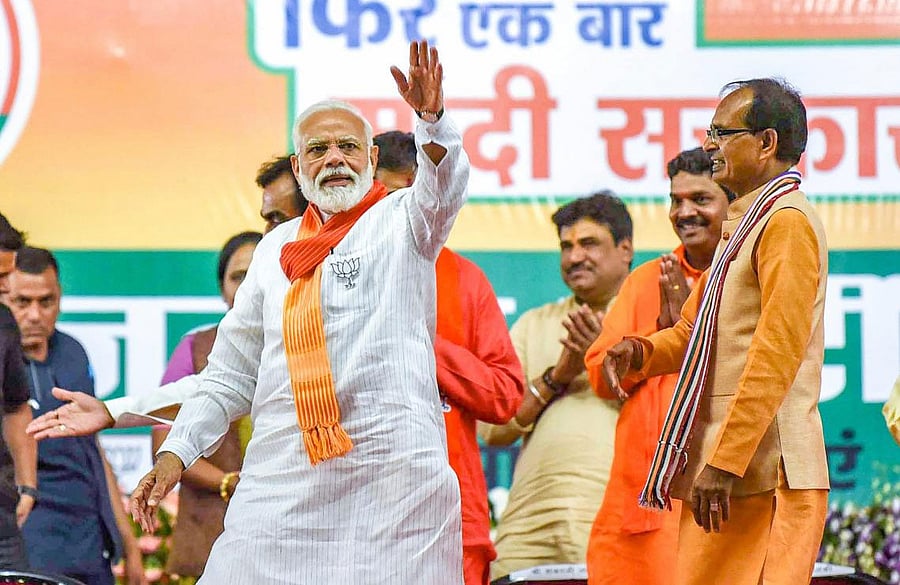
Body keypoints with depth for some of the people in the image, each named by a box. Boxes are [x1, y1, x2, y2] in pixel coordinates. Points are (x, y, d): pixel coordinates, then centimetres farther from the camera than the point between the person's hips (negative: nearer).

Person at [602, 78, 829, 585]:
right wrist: (642, 353, 5)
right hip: (725, 469, 10)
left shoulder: (788, 221, -10)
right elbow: (695, 330, 28)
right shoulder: (743, 224, 23)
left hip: (765, 473, -10)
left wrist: (725, 464, -22)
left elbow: (778, 353, -18)